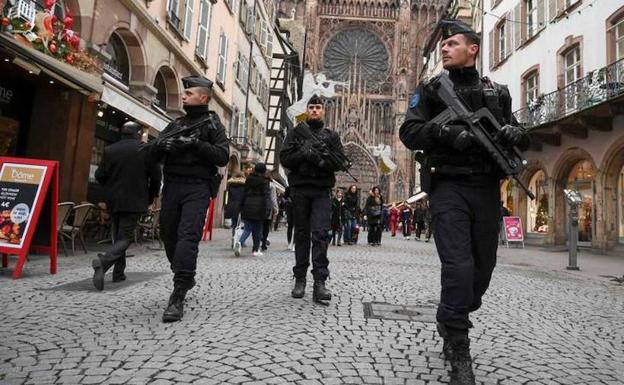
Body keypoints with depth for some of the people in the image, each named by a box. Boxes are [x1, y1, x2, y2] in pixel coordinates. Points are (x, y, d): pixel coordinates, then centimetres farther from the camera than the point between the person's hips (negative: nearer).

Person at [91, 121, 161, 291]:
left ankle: (119, 272, 21)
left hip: (114, 201, 4)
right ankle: (103, 261, -24)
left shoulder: (109, 150, 0)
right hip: (135, 201, -4)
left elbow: (99, 176, 2)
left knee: (118, 236, 17)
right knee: (125, 237, 1)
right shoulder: (147, 150, -7)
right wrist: (150, 198, 8)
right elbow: (156, 177, -6)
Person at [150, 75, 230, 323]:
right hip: (172, 186, 6)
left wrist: (196, 144, -16)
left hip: (197, 188, -5)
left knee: (188, 236, -16)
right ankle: (185, 278, 29)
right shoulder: (175, 124, 21)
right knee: (168, 235, 7)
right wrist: (161, 145, -6)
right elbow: (154, 154, 17)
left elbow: (222, 157, -5)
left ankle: (177, 297, -18)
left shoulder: (212, 124, 7)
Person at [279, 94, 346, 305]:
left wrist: (321, 160, -15)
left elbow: (340, 161, 2)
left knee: (321, 233, -13)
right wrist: (304, 155, -15)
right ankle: (300, 279, 14)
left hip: (322, 190, -1)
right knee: (302, 234, 6)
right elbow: (284, 157, 2)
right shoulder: (296, 132, 13)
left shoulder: (331, 136, 14)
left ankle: (320, 282, -14)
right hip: (299, 188, 1)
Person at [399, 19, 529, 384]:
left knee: (483, 268, 11)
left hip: (488, 189, 4)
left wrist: (515, 133, -9)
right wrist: (445, 131, -22)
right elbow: (409, 133, -5)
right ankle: (460, 354, 0)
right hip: (449, 187, -3)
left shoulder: (497, 92, 14)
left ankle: (449, 321, 36)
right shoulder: (430, 89, 7)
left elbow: (523, 138, 15)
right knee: (459, 267, -13)